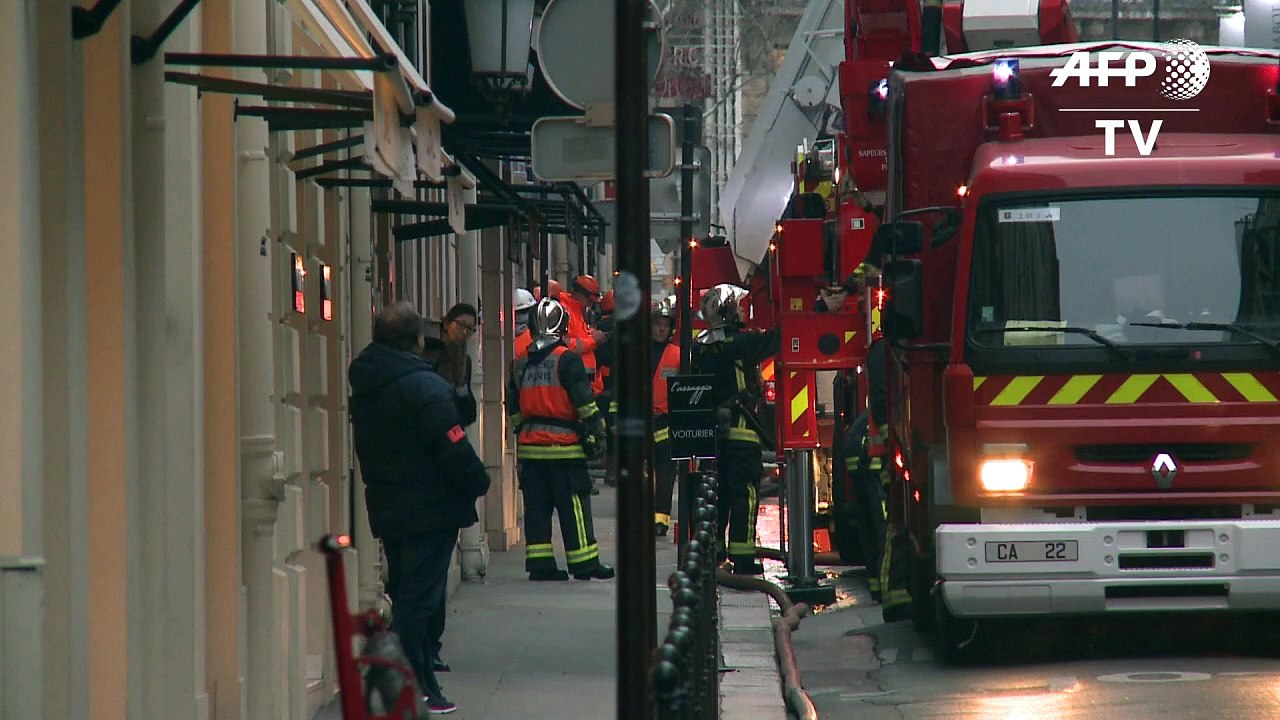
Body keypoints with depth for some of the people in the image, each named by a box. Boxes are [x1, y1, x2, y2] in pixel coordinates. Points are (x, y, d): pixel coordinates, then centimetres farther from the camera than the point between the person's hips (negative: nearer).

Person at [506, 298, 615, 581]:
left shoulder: (520, 364, 10)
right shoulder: (567, 359, -10)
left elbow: (514, 407, 17)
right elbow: (584, 401, -11)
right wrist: (597, 432, -4)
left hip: (530, 446, 6)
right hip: (563, 445, -6)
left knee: (536, 507, 8)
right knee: (574, 506, -1)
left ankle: (539, 563, 5)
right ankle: (584, 564, 1)